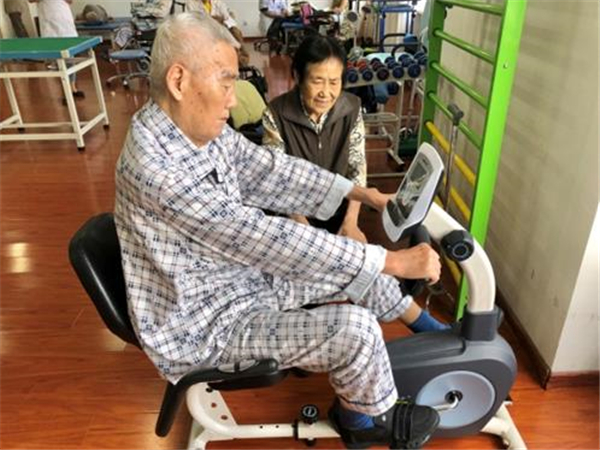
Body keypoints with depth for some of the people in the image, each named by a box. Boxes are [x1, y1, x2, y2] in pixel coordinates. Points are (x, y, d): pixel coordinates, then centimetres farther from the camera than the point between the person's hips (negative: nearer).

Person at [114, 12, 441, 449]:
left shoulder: (205, 130, -5)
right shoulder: (155, 167, -33)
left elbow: (275, 170, 4)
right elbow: (265, 239, -36)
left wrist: (363, 193, 0)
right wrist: (391, 260, -31)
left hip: (246, 276, 9)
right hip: (206, 323, -8)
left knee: (356, 262, 8)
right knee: (354, 328, -19)